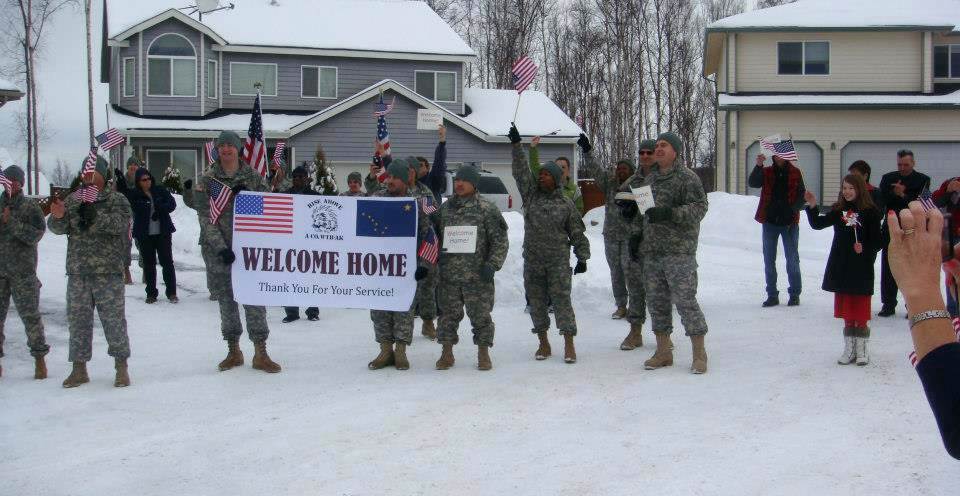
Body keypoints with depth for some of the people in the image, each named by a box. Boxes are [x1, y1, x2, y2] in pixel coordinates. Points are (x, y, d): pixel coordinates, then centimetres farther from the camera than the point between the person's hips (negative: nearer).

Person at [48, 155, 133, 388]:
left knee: (114, 320, -1)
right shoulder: (72, 200, 12)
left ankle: (121, 368, 9)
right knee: (78, 320, 7)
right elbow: (58, 228, 4)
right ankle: (79, 368, 16)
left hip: (108, 272, -4)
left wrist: (96, 215, -31)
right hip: (78, 272, 4)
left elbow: (121, 223, -16)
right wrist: (58, 217, -20)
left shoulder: (116, 200, 1)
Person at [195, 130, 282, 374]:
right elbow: (205, 218, -4)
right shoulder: (207, 180, 2)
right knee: (226, 301, 8)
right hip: (219, 250, 1)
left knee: (254, 299, -3)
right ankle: (233, 351, 20)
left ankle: (260, 353, 2)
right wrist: (220, 247, -15)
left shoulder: (253, 177, 5)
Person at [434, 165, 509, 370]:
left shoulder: (487, 209, -2)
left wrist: (493, 264, -12)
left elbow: (500, 240, -3)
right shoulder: (445, 208, 11)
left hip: (478, 275, -3)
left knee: (480, 314, 2)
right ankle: (447, 353, 19)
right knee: (448, 314, 8)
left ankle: (483, 354, 14)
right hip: (448, 275, 4)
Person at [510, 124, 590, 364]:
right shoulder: (530, 194, 8)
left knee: (562, 299, -5)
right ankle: (544, 343, 18)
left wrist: (582, 258, 0)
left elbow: (577, 234, 5)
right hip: (533, 260, 3)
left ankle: (569, 345, -1)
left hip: (559, 261, -3)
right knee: (536, 301, 7)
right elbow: (521, 170, 0)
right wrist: (516, 144, -6)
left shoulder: (566, 204, 2)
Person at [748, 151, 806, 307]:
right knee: (769, 260, 6)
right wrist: (758, 166, -28)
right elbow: (753, 183, -13)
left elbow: (801, 195, 0)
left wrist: (792, 209, -17)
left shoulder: (795, 173, 3)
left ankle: (795, 294, 14)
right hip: (770, 221, 2)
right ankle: (772, 295, 14)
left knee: (792, 259, 4)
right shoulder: (766, 172, 4)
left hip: (789, 222, -2)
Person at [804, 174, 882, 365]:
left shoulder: (870, 212, -7)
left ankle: (862, 350, 13)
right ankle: (849, 349, 19)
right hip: (841, 269, 4)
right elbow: (818, 224, 0)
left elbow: (877, 242, -5)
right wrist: (812, 207, -13)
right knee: (847, 314, 11)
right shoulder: (838, 211, 6)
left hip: (861, 270, -4)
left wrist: (865, 249, -21)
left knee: (861, 314, 2)